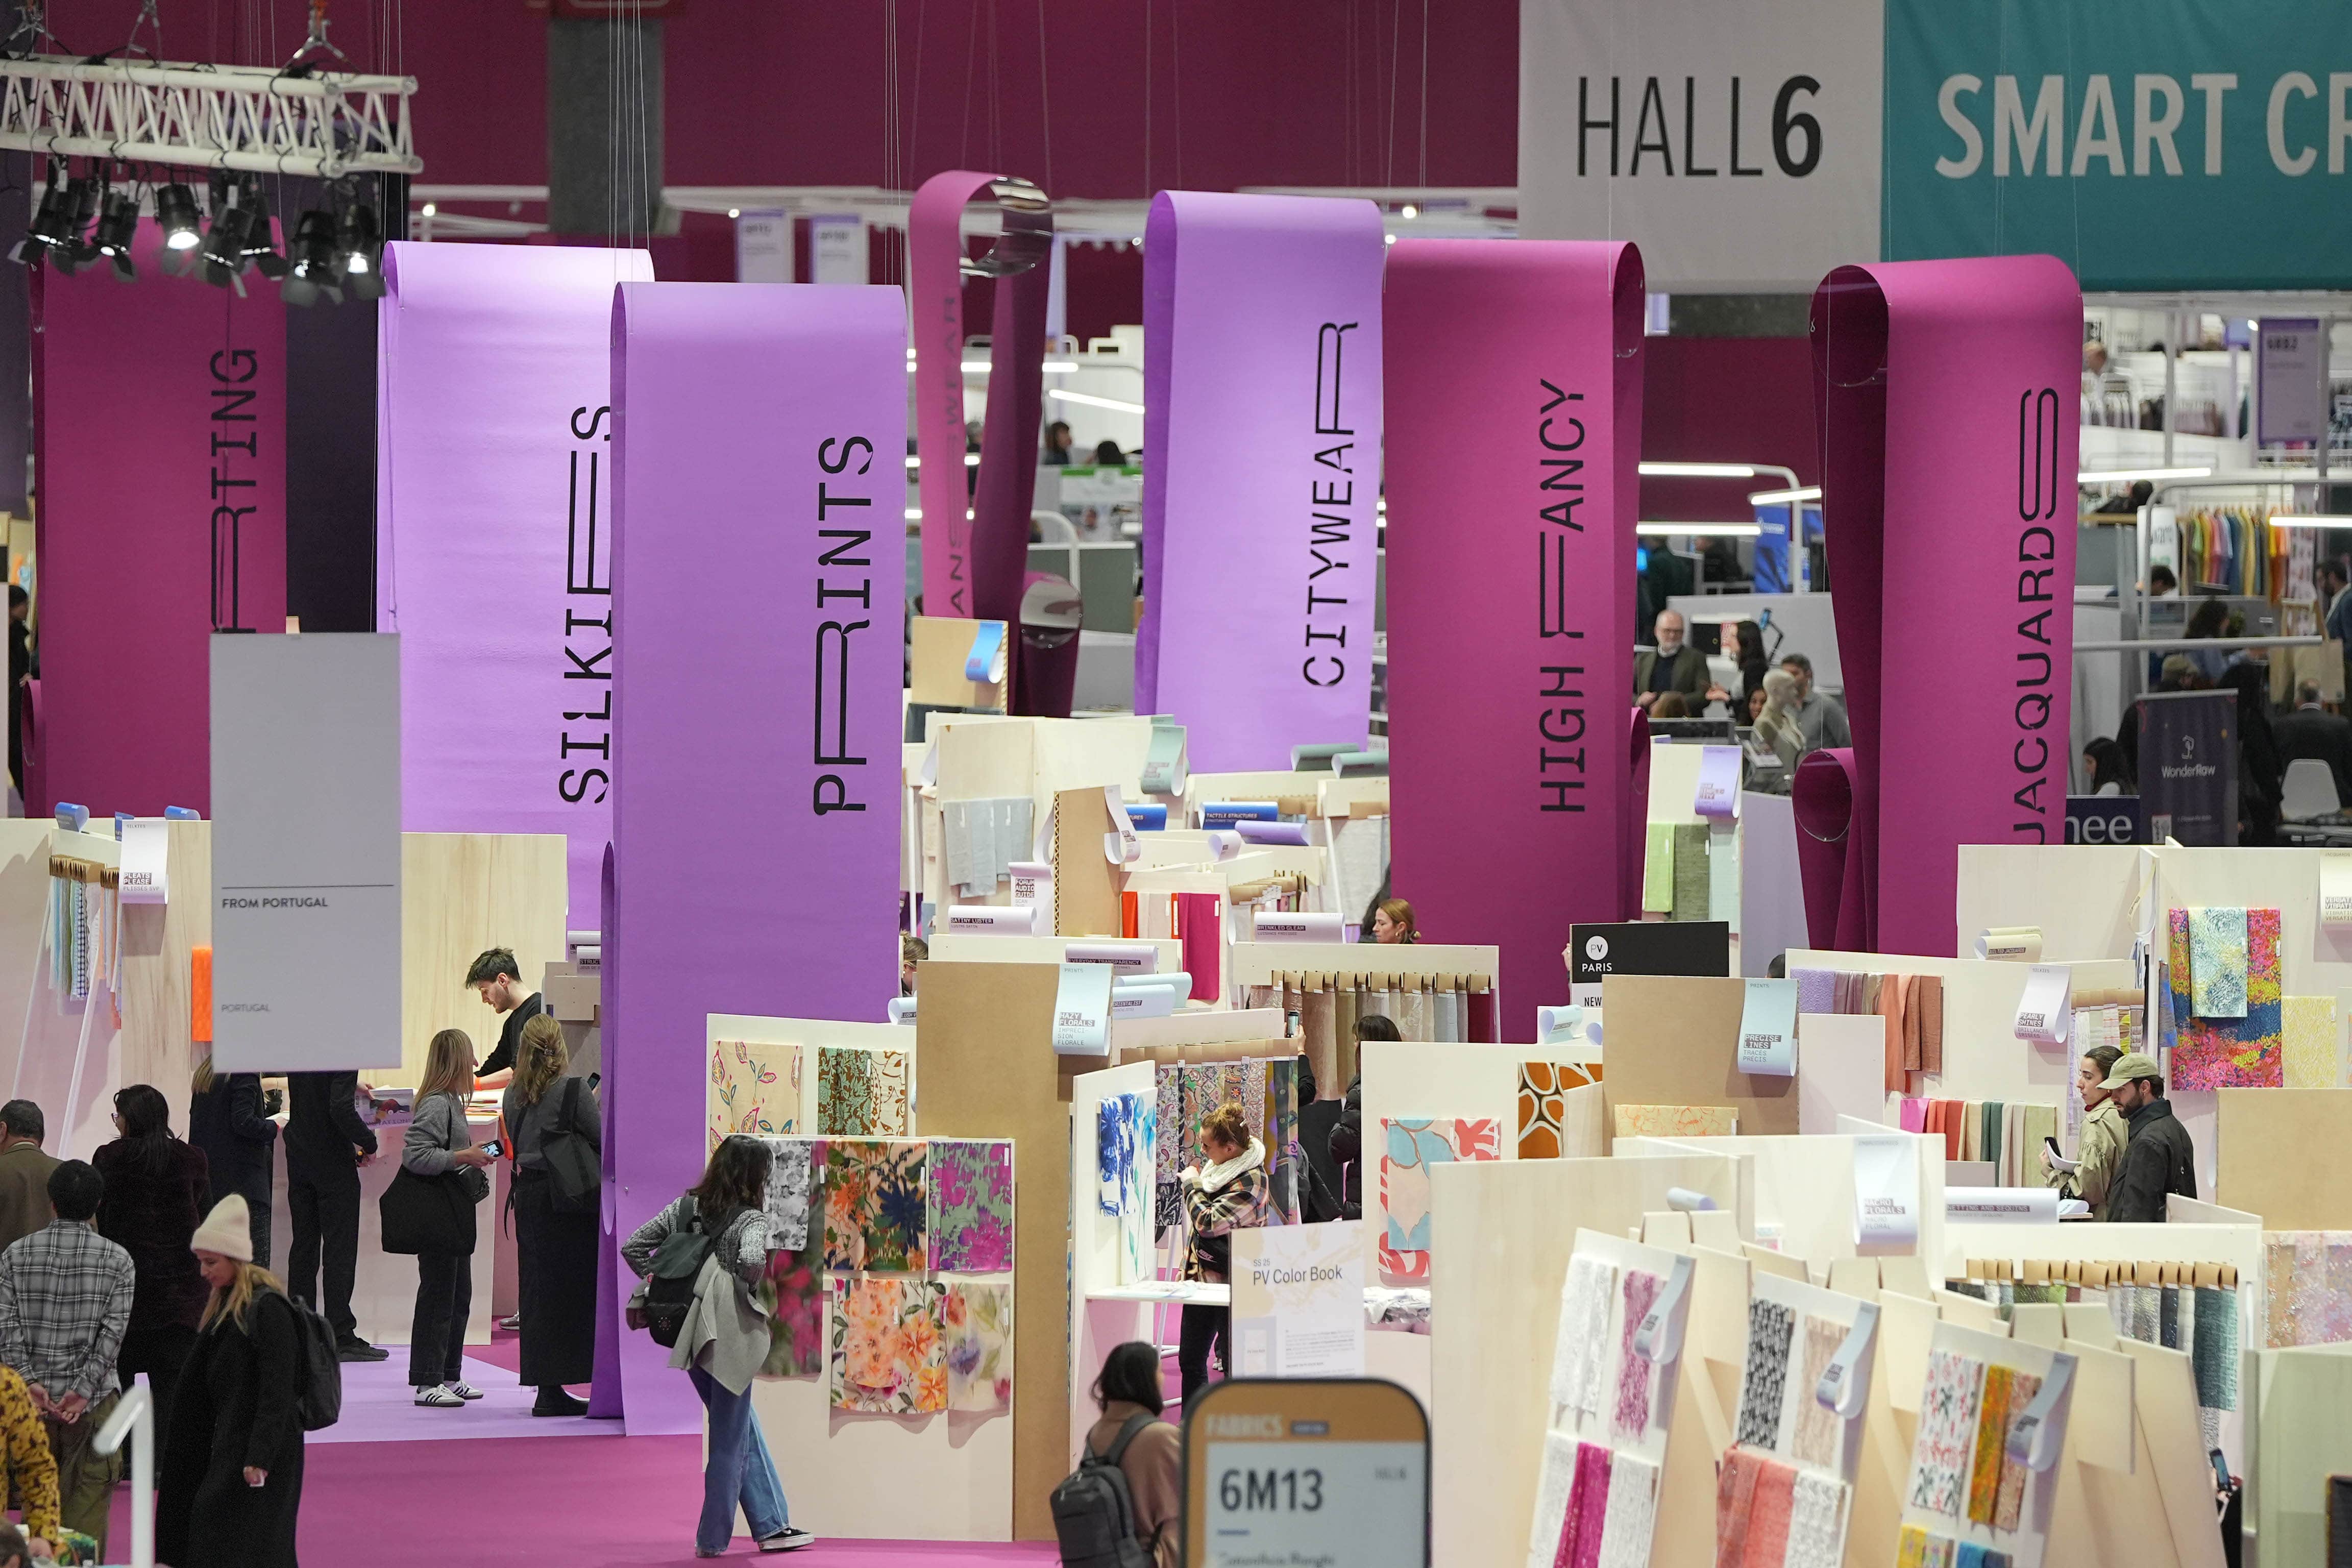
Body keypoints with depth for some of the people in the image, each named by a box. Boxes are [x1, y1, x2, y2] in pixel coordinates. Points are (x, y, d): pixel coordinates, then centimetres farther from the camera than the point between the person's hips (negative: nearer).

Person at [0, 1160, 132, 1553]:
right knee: (89, 1496, 1)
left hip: (34, 1398, 2)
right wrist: (84, 1389, -12)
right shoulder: (116, 1259, -3)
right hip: (92, 1402, -2)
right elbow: (113, 1330, -10)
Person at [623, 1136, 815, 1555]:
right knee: (729, 1438, 7)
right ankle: (713, 1538, 13)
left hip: (691, 1337, 7)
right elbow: (752, 1260, -31)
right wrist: (749, 1285, -10)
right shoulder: (750, 1220, -11)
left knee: (745, 1428, 19)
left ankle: (771, 1525, 24)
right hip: (729, 1336, -7)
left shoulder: (685, 1207, 7)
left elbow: (633, 1248, 6)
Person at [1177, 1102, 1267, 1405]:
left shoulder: (1250, 1181, -19)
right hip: (1200, 1277, 9)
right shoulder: (1220, 1165, 8)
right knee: (1190, 1359, 13)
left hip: (1229, 1280, -9)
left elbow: (1207, 1222, -23)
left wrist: (1192, 1184, -10)